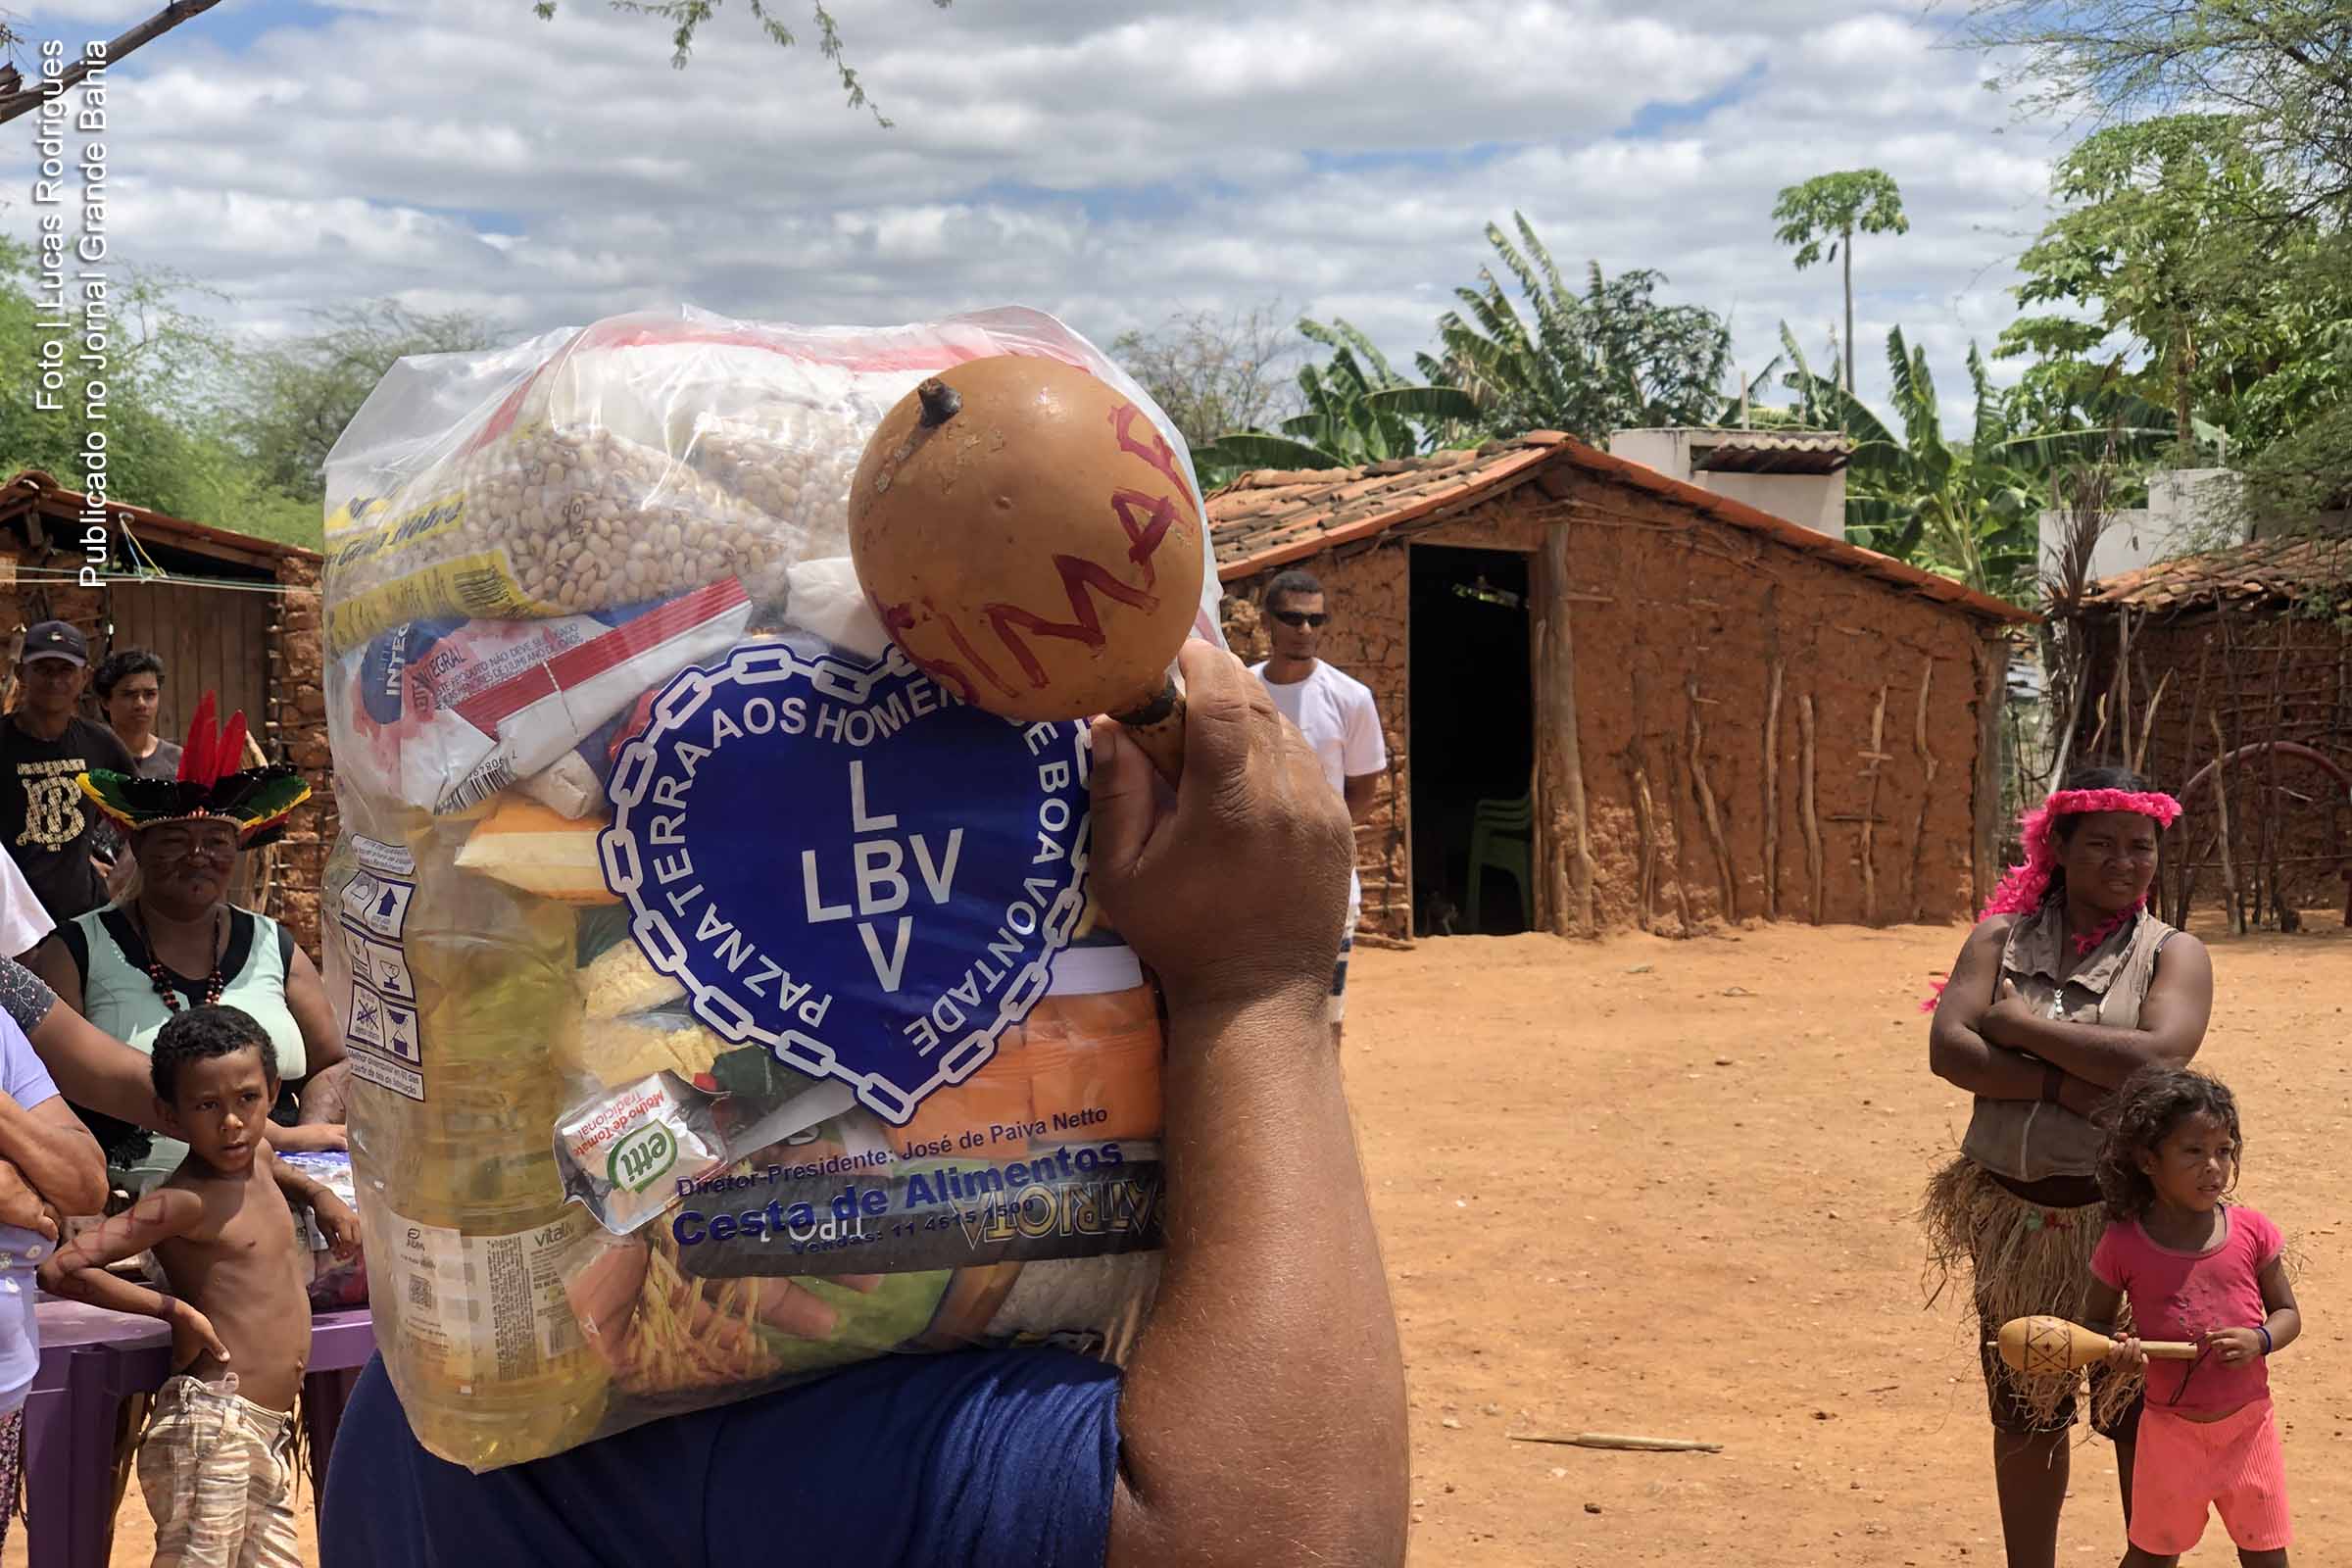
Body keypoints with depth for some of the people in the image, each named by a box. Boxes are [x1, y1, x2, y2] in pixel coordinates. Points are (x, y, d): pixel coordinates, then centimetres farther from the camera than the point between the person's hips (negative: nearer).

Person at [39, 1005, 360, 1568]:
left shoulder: (258, 1155, 12)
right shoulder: (184, 1203, -13)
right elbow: (59, 1268, -21)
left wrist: (319, 1194, 22)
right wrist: (176, 1309, -15)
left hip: (269, 1435, 9)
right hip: (212, 1423, -9)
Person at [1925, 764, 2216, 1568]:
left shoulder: (2173, 953, -2)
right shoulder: (2002, 938, 4)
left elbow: (2157, 1058, -21)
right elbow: (1947, 1049, -10)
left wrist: (2015, 1023, -14)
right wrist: (2068, 1087, -20)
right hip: (2016, 1219, 3)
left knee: (2139, 1419, 5)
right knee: (2025, 1418, 14)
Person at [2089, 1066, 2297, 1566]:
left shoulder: (2251, 1231, -7)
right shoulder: (2124, 1244, -11)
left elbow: (2288, 1314, 4)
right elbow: (2094, 1322, 2)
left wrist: (2260, 1340, -17)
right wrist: (2115, 1350, -19)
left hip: (2249, 1426, 1)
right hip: (2171, 1429, -1)